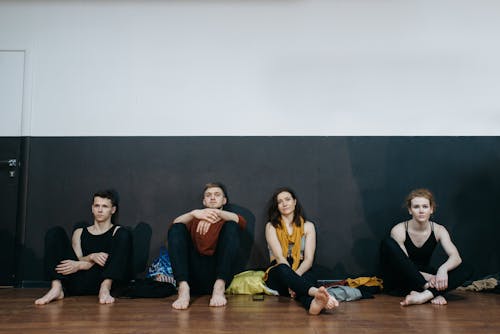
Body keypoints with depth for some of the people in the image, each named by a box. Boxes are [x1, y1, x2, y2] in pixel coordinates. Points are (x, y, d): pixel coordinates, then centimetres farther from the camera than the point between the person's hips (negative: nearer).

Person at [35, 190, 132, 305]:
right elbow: (78, 259, 9)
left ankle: (105, 289, -33)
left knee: (124, 234, -18)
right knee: (55, 232, -4)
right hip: (78, 283, 3)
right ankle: (56, 288, -23)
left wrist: (79, 265, -14)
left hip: (101, 280, -2)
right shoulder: (80, 233, 24)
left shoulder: (118, 232, 15)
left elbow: (109, 261, 0)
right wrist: (91, 257, -16)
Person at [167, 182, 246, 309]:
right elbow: (175, 224, 3)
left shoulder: (227, 220, 24)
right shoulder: (194, 219, 27)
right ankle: (183, 288, -32)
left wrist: (215, 212, -20)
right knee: (177, 228, -13)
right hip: (194, 274, 1)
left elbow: (241, 221, -2)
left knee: (231, 226, -16)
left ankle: (219, 287, -31)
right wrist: (194, 213, -18)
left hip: (219, 272, -1)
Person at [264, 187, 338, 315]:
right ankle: (315, 292, -66)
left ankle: (314, 302, -72)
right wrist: (291, 276, -28)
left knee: (308, 277, -37)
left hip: (302, 272, 1)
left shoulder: (308, 226, 11)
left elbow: (309, 259, -1)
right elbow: (279, 257, -8)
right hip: (278, 274, -1)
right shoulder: (271, 226, 8)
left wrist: (294, 277, -22)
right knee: (283, 269, -38)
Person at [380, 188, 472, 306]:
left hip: (421, 280, 3)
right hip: (397, 282, -3)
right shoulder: (399, 230, -15)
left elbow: (456, 257, -18)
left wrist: (443, 269, -40)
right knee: (388, 243, -31)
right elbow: (403, 265, -20)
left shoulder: (438, 230, -6)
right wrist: (426, 277, -36)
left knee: (465, 271, -18)